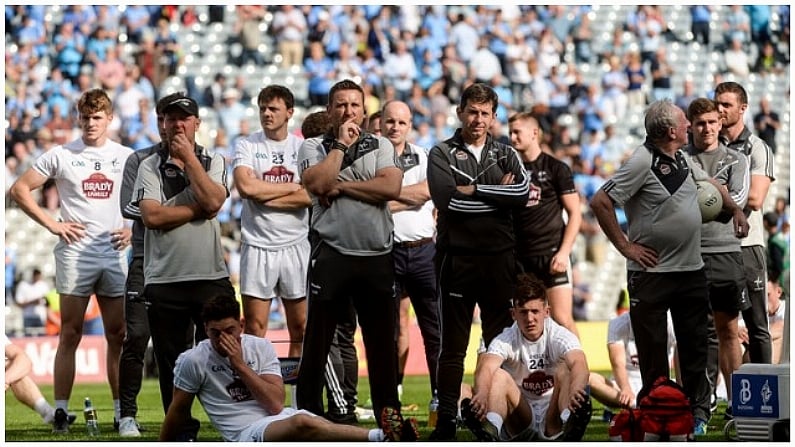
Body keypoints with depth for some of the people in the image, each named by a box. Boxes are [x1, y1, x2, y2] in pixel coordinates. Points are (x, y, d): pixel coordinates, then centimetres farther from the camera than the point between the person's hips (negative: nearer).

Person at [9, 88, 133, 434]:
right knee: (70, 334, -2)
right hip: (75, 253, -3)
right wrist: (52, 224, -6)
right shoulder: (61, 155, 0)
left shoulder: (126, 157, 8)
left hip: (113, 255, 3)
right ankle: (60, 412, 0)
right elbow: (19, 189, 0)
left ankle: (121, 411, 11)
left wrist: (134, 228, 2)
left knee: (117, 334, 5)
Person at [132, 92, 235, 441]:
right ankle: (182, 433, 13)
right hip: (165, 278, 0)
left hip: (211, 276, 0)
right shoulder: (150, 166, 5)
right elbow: (152, 216, -10)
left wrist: (188, 157, -6)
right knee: (172, 363, 5)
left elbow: (214, 202, -11)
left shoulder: (214, 162, 9)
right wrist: (197, 208, -9)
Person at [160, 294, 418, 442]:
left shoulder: (261, 347, 7)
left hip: (281, 419, 5)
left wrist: (240, 365, -8)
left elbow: (276, 404, -4)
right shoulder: (193, 362, 0)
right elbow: (178, 411, 13)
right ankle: (380, 437, -49)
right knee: (301, 424, -36)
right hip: (247, 435, -5)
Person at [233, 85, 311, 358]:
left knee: (300, 327, 3)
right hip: (258, 246, -1)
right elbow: (246, 187, -14)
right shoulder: (247, 146, 4)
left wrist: (264, 197, -9)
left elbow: (310, 196, -8)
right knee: (254, 329, -3)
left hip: (295, 246, 1)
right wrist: (293, 186, -6)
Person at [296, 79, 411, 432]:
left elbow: (391, 188, -7)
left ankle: (388, 412, 15)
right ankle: (308, 413, 5)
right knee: (318, 336, -1)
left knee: (382, 337, 7)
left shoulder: (381, 146, 10)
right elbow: (317, 183, -14)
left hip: (377, 256, 2)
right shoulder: (313, 147, 6)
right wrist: (341, 145, -7)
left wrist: (341, 186, -9)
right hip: (331, 254, -2)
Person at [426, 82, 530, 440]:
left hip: (499, 260, 3)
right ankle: (446, 420, 5)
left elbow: (523, 193, -8)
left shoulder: (505, 155, 12)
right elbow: (446, 199, -14)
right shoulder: (442, 154, 4)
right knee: (453, 346, 1)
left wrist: (475, 190, -12)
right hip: (457, 259, -2)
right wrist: (499, 196, -8)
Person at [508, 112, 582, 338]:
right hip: (520, 257, 4)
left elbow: (575, 213, 0)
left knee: (562, 319, -10)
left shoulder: (556, 169, 1)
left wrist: (563, 252, -10)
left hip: (551, 254, -4)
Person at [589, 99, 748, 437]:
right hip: (652, 270, -7)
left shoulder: (682, 159, 8)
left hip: (691, 270, 7)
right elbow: (600, 203, -18)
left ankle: (698, 410, 20)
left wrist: (735, 210, 20)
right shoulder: (643, 162, -16)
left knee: (695, 344, 10)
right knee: (652, 348, 3)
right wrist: (625, 246, -14)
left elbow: (709, 183, 30)